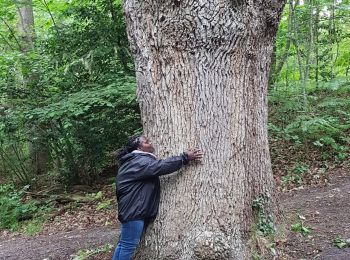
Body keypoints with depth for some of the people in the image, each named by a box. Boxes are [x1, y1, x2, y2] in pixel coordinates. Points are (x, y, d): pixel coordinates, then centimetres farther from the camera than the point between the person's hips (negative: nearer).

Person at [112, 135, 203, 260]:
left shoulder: (135, 161, 19)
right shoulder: (139, 161, -18)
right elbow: (161, 166, -28)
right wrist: (185, 157, -24)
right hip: (133, 210, -11)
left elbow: (157, 166, 19)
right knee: (128, 245, -1)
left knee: (124, 243, 19)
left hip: (131, 209, 11)